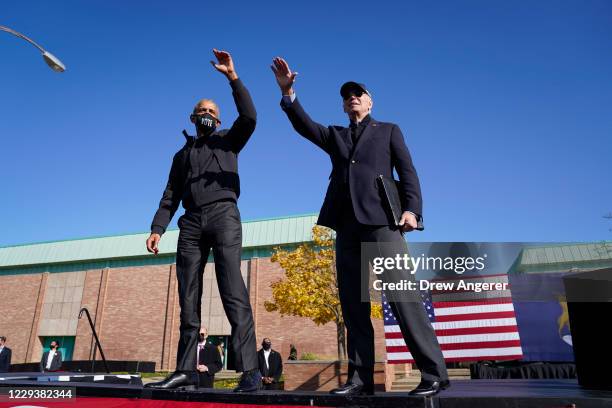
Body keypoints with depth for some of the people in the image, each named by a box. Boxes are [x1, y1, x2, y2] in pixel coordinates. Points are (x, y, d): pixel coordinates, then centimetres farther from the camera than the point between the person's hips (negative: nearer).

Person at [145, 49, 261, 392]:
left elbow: (249, 116, -1)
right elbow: (171, 196, 20)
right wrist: (157, 229, 6)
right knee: (188, 299, -1)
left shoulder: (228, 141, 19)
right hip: (191, 223, 4)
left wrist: (232, 76, -3)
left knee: (233, 292, -16)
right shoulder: (182, 154, 28)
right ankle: (186, 371, 3)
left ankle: (250, 370, -19)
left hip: (224, 216, -4)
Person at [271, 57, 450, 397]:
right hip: (346, 225, 4)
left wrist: (411, 209, -9)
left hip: (381, 220, -3)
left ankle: (434, 373, -4)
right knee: (353, 305, 1)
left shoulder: (389, 131, 18)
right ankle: (360, 377, 6)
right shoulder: (334, 135, 24)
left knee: (401, 295, -11)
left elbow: (407, 172, 7)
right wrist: (287, 92, -9)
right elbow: (304, 126, 7)